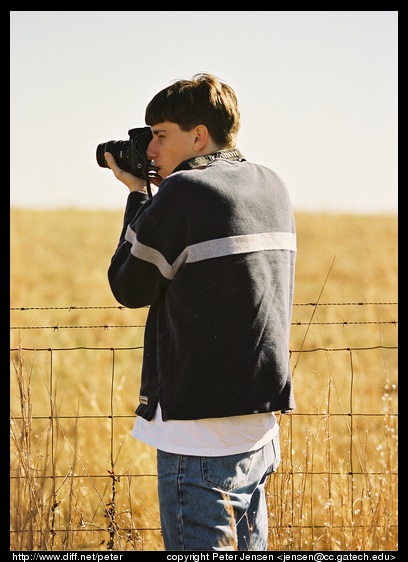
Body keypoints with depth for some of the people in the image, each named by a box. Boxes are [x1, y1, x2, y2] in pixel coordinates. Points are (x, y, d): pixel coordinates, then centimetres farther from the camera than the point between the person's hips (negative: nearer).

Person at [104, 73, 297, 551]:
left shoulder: (181, 193, -13)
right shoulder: (273, 188, 10)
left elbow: (130, 288, -2)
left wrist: (137, 196, 6)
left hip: (202, 435, -8)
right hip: (261, 427, 8)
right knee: (247, 548, 14)